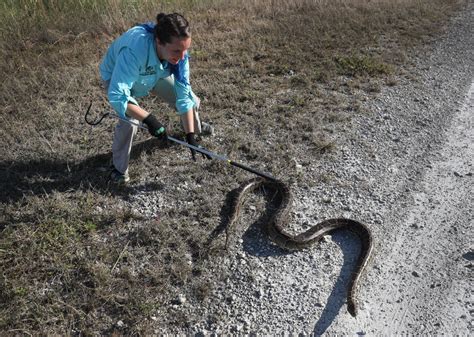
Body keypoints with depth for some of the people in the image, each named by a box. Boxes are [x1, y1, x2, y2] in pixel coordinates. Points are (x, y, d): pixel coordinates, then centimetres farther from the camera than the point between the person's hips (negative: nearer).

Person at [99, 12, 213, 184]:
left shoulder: (179, 52, -30)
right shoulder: (134, 51, -47)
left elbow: (184, 96, -24)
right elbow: (117, 96, -44)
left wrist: (190, 136, -27)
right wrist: (148, 119, -50)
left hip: (155, 73, 5)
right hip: (117, 76, -4)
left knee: (193, 101, 1)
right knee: (130, 120, -29)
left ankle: (194, 127, 39)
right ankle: (119, 167, -2)